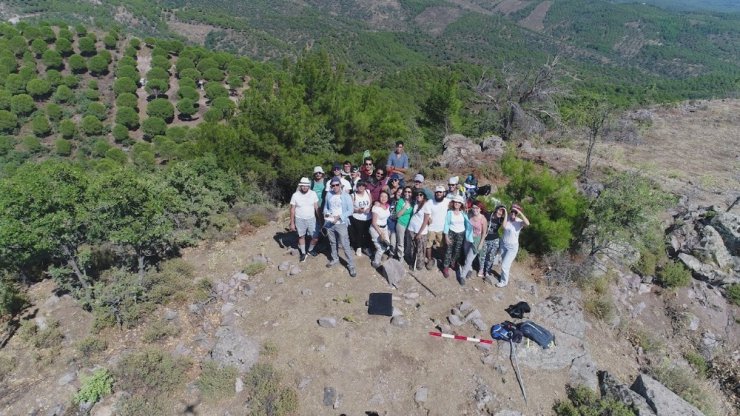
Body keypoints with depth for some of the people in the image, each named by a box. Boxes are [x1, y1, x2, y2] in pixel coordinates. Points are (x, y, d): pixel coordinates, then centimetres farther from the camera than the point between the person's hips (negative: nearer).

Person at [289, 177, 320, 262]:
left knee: (315, 238, 1)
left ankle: (310, 250, 29)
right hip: (300, 220, -1)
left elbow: (316, 207, 0)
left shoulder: (313, 194, -5)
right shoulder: (295, 195, -9)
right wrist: (292, 223, -4)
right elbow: (292, 210, -4)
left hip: (311, 219, 1)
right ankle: (303, 253, 33)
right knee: (301, 236, 14)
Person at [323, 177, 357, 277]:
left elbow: (350, 211, -9)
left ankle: (351, 266, 3)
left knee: (345, 245, -5)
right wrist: (326, 213, -9)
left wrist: (339, 216, -20)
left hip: (341, 224, -4)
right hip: (329, 223, 4)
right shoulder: (328, 195, 2)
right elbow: (325, 207, 13)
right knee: (333, 243, 21)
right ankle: (335, 259, 41)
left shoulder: (346, 196, -9)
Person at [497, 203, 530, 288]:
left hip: (512, 247, -4)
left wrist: (520, 212, -39)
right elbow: (504, 226, -26)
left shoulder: (519, 222, -20)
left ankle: (504, 281, 23)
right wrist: (506, 214, -25)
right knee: (504, 263, 22)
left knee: (504, 265, 0)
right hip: (503, 244, 4)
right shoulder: (507, 218, -10)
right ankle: (505, 274, 48)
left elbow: (527, 223, -42)